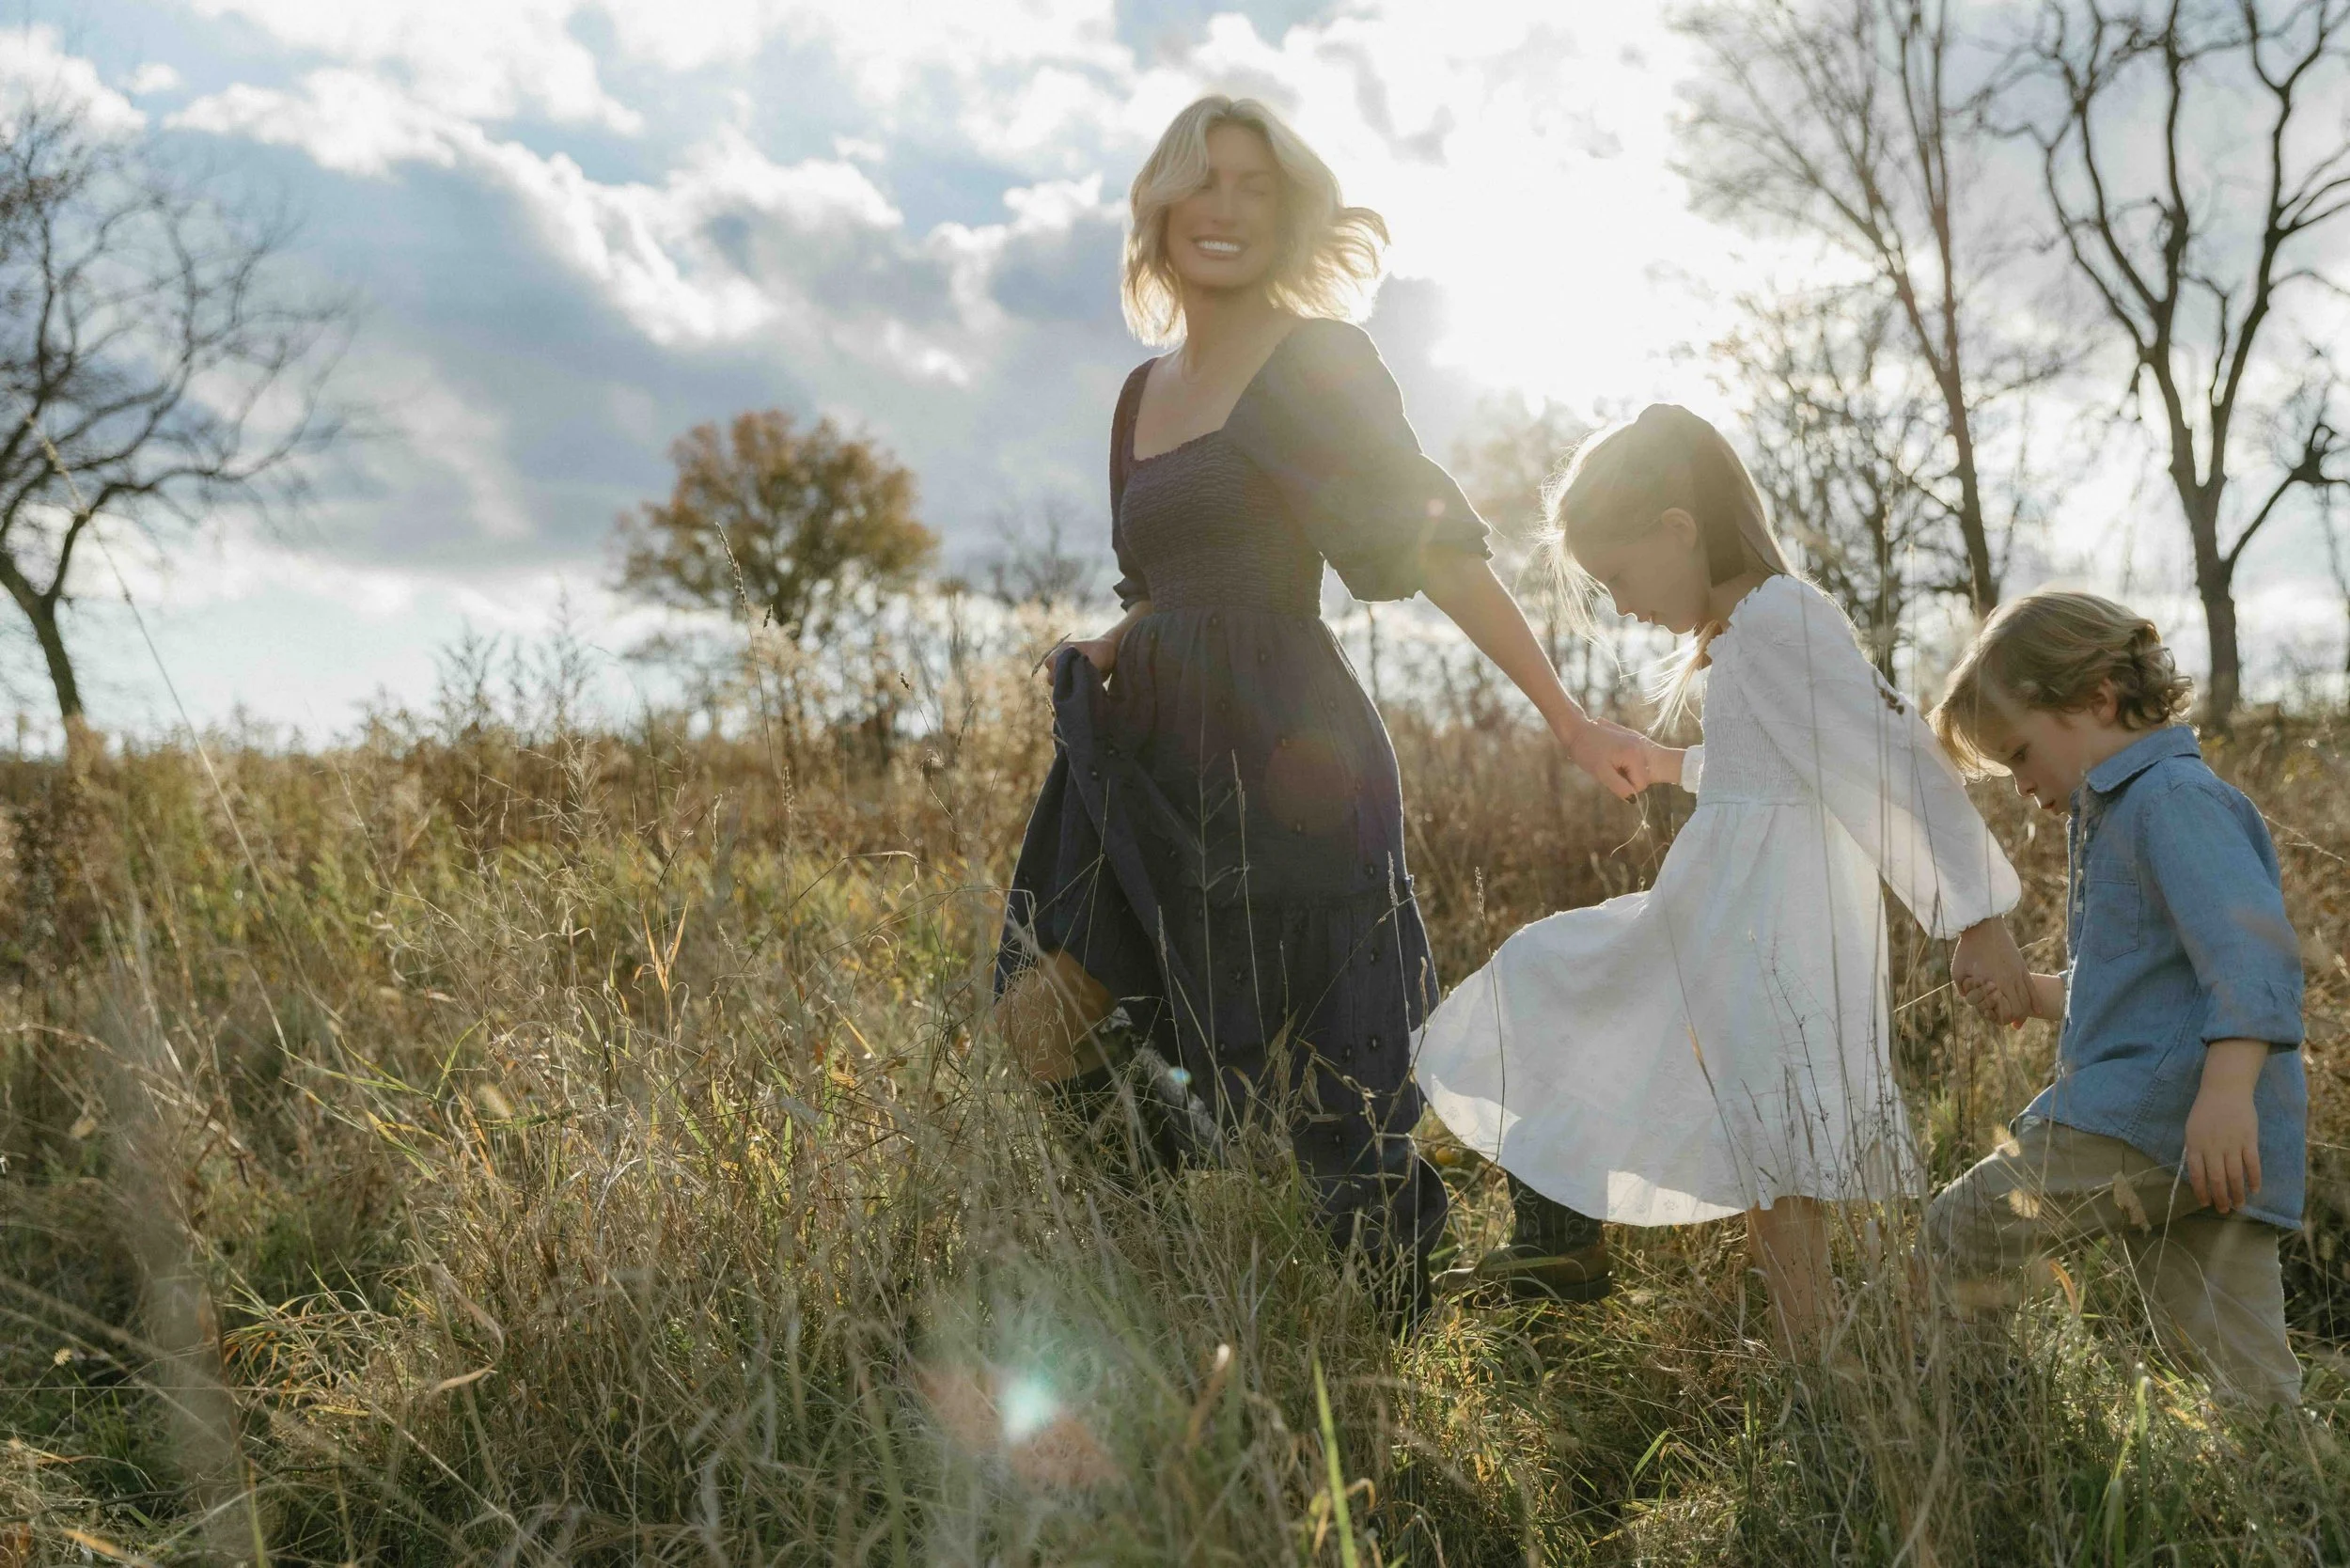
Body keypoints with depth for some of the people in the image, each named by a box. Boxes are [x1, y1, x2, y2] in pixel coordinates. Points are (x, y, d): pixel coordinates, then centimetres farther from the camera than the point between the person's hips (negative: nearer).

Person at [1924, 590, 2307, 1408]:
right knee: (2247, 1376, 8)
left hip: (2157, 1109, -10)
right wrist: (2038, 996, 24)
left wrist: (2227, 1089, -34)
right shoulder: (2118, 810, 24)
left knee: (1963, 1231, -8)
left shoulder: (2176, 797, -8)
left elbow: (2250, 943, -23)